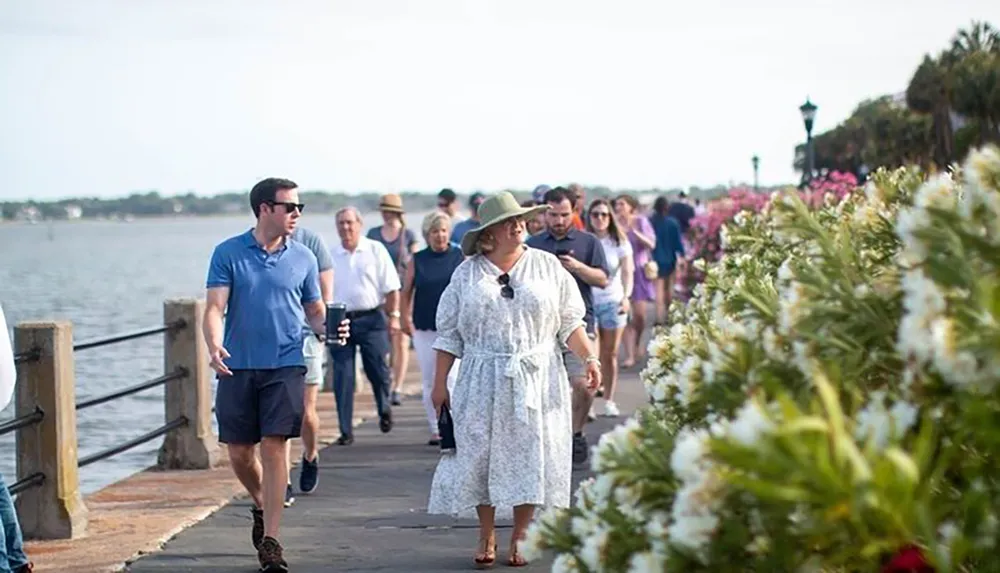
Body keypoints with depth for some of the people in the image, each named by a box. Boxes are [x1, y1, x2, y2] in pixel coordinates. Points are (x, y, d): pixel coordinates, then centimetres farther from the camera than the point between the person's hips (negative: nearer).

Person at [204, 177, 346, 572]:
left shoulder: (303, 258, 6)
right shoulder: (229, 254, 1)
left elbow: (315, 312, 13)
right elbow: (214, 307, -6)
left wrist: (326, 328, -11)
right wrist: (214, 346, -24)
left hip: (285, 366, 0)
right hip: (238, 367, 0)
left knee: (274, 446, -9)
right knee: (239, 453, 6)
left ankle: (269, 540, -5)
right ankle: (261, 505, 37)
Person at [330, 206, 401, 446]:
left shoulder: (375, 250, 3)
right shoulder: (330, 256, 7)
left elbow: (391, 288, 3)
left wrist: (393, 316, -3)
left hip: (371, 319, -1)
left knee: (378, 370, 2)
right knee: (342, 378, -1)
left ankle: (384, 408, 32)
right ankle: (346, 431, 3)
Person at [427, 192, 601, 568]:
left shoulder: (547, 267, 5)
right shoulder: (467, 273, 5)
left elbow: (570, 323, 6)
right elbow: (449, 334, 7)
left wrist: (589, 358, -6)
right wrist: (440, 383, 4)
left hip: (536, 380, 0)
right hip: (482, 382, 0)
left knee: (528, 455, 1)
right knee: (481, 454, 1)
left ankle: (519, 538, 13)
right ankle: (486, 537, 15)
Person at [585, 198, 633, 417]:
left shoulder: (619, 242, 2)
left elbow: (627, 272, -8)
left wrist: (626, 296, -23)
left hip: (613, 302, 1)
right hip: (587, 301, -1)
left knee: (610, 354, 6)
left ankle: (609, 400, 14)